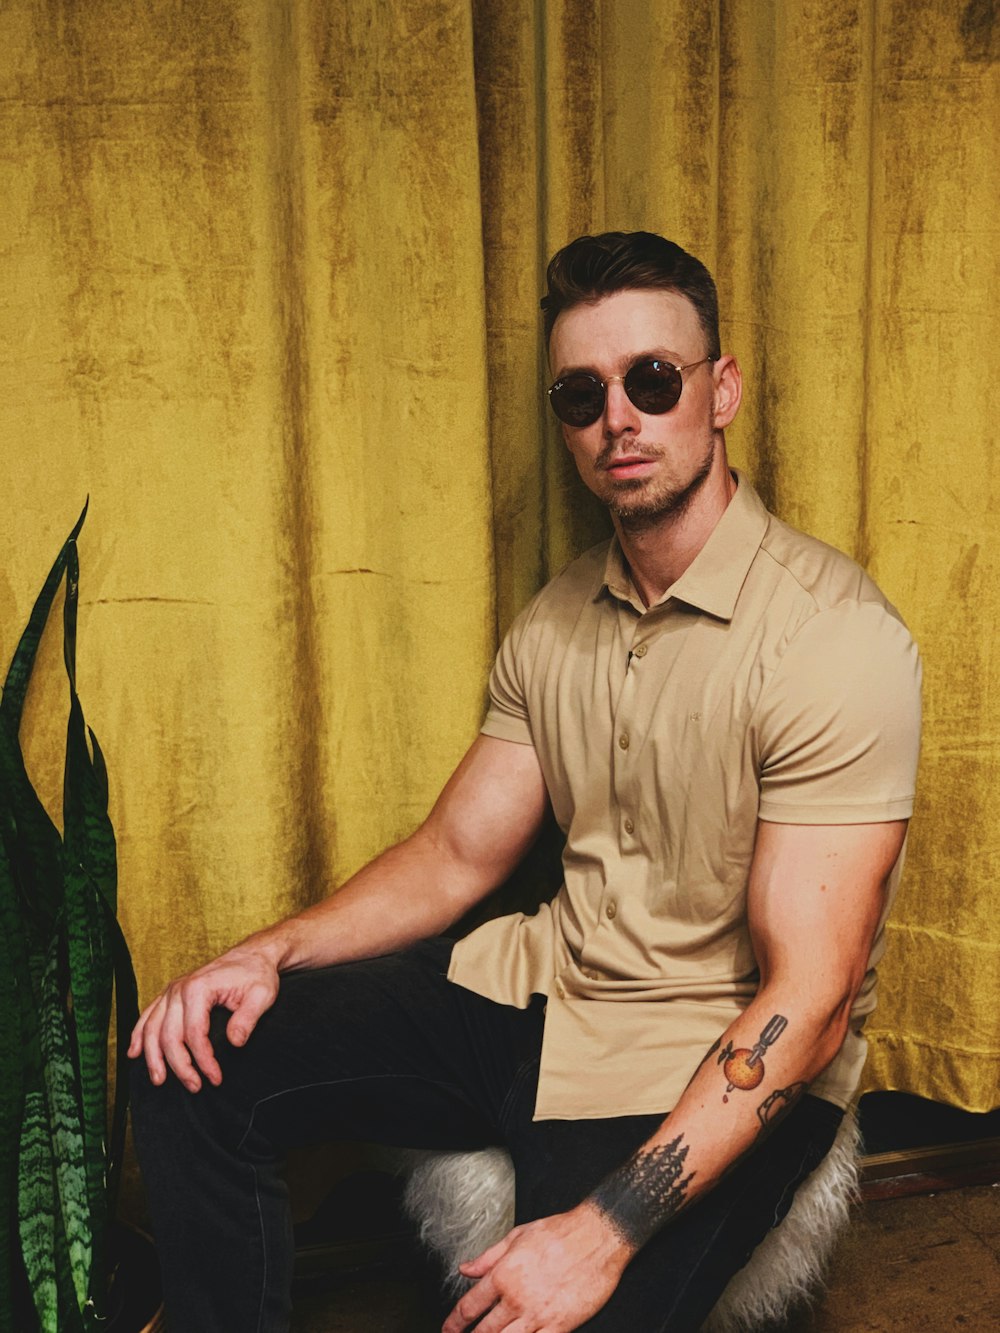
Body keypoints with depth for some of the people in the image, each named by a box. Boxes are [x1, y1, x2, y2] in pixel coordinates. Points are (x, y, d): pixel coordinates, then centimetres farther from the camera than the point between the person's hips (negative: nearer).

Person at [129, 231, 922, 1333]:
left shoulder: (832, 634, -19)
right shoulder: (555, 622, 5)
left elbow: (809, 1000, -23)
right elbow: (457, 855, 10)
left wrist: (607, 1227, -29)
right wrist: (272, 952, -7)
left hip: (716, 1064, -6)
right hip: (542, 986, 6)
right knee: (197, 1066, -3)